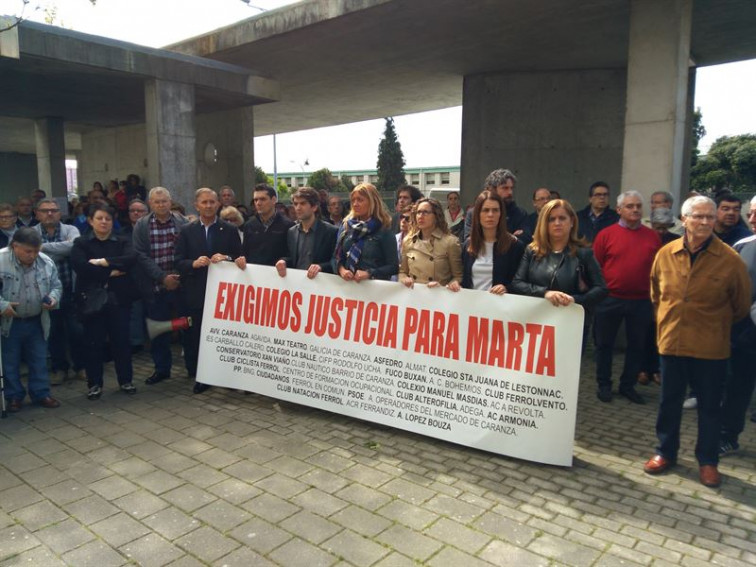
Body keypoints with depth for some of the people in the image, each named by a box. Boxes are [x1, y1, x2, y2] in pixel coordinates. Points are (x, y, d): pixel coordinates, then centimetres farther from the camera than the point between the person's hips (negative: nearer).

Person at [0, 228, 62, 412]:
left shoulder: (46, 262, -3)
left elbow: (56, 285, 8)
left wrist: (53, 298, -11)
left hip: (37, 321, 3)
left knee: (39, 360, 12)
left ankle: (41, 394, 24)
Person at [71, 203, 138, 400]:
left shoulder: (122, 242, 8)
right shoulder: (81, 243, 5)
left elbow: (131, 259, -12)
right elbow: (80, 266, -13)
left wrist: (104, 261, -17)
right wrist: (110, 272, -14)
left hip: (119, 298, 1)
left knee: (121, 340, 5)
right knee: (93, 343, 4)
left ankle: (126, 380, 19)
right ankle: (95, 384, 16)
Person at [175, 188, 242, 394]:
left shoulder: (230, 230, 4)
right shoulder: (187, 231, 6)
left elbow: (240, 259, 2)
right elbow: (178, 261, 1)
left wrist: (226, 258, -18)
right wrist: (194, 263, -17)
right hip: (196, 293, 1)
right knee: (196, 337, 6)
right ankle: (199, 376, 19)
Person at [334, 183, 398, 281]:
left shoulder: (384, 230, -2)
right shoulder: (345, 226, 9)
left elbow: (393, 266, -5)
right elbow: (336, 257, 11)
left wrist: (369, 274, -15)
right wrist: (341, 270, -8)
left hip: (374, 285, -4)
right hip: (347, 284, 4)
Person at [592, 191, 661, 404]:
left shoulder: (653, 237, 5)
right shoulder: (606, 234, -3)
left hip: (641, 302, 3)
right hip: (610, 299, -2)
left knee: (637, 345, 12)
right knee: (605, 343, 8)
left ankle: (628, 385, 27)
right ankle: (603, 384, 22)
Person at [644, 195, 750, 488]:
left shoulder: (730, 259, -11)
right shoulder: (665, 254, -3)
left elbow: (741, 304, 2)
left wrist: (717, 325, 12)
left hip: (711, 347, -2)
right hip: (671, 341, 2)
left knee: (710, 406, 11)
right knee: (669, 401, 14)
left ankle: (708, 461, 27)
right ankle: (666, 452, 30)